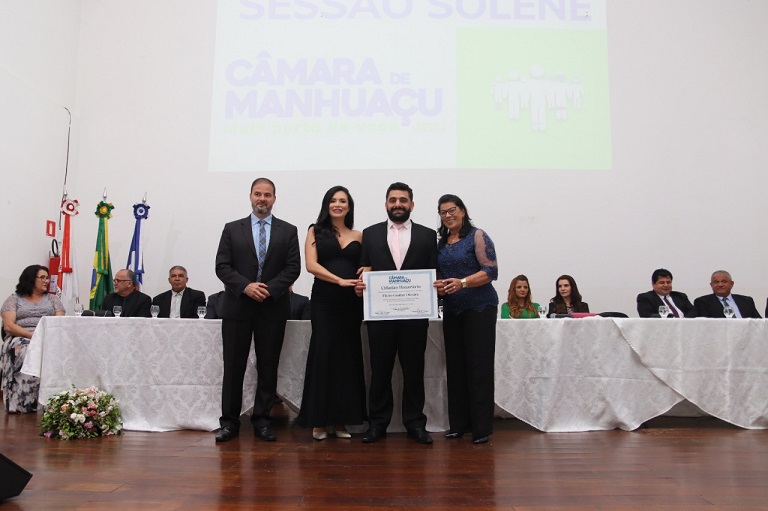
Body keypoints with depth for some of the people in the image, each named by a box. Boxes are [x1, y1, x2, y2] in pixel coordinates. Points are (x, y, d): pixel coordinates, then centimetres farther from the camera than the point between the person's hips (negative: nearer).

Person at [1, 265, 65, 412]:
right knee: (25, 354, -38)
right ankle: (22, 404, -34)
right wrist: (32, 335, -15)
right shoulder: (14, 299, 14)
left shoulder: (53, 299, 21)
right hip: (21, 338, -1)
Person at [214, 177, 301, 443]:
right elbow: (222, 266, 1)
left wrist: (270, 289, -13)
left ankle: (262, 420, 17)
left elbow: (293, 268, 0)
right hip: (237, 307, 0)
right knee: (233, 366, 4)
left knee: (268, 366, 6)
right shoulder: (232, 229, 8)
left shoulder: (288, 231, 7)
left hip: (273, 308, 0)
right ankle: (229, 421, 15)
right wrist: (246, 286, -14)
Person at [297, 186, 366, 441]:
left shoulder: (358, 236, 13)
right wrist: (340, 280, -16)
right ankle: (319, 420, 5)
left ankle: (340, 419, 12)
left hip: (351, 303, 2)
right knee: (323, 354, -4)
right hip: (324, 301, -2)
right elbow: (311, 265, -4)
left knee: (348, 357, 3)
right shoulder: (316, 231, 8)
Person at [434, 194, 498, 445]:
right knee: (455, 365, 7)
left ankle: (481, 427, 3)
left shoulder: (477, 236, -4)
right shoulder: (441, 243, 13)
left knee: (479, 366, -4)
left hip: (480, 308, -6)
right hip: (452, 310, 6)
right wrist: (438, 287, -6)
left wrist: (462, 283, -25)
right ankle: (458, 423, 16)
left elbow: (491, 270, -12)